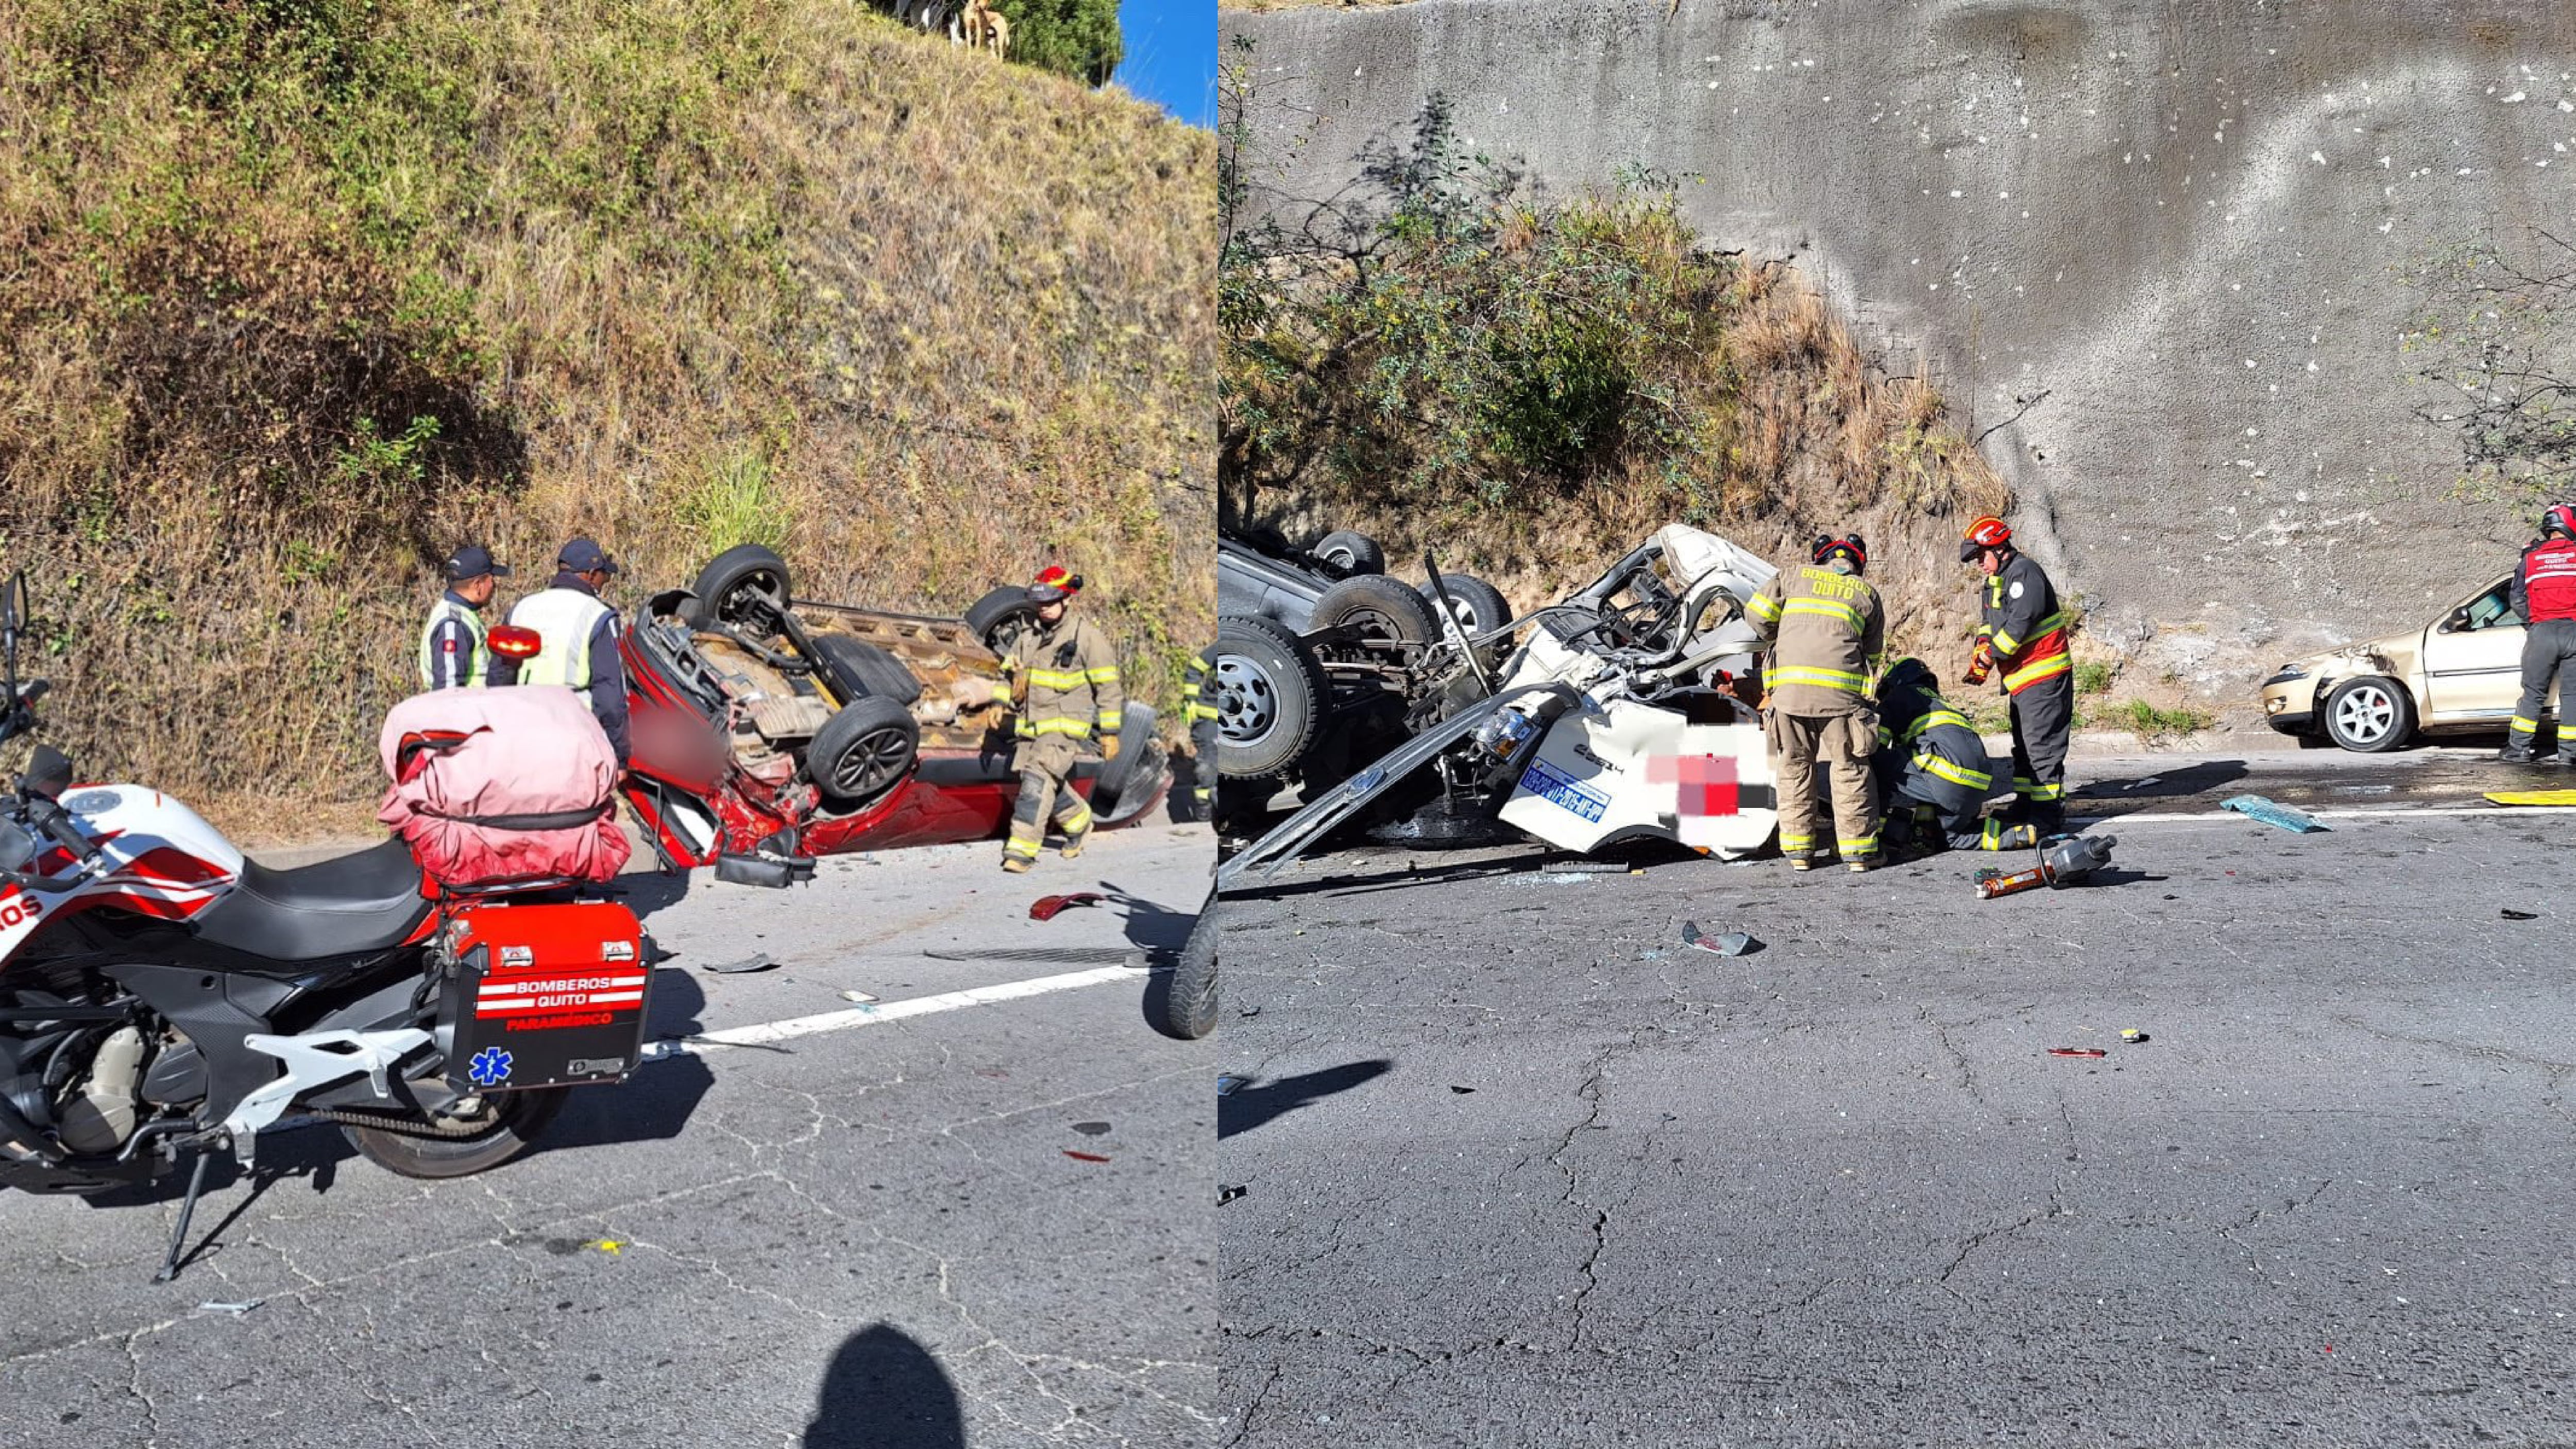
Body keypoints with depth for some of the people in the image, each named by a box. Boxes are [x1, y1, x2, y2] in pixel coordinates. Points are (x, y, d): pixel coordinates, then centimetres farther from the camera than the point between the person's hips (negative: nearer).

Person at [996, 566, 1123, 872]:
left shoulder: (1087, 637, -10)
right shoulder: (1028, 634, 8)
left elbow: (1108, 688, -7)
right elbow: (1010, 671, 21)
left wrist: (1110, 733, -7)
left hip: (1067, 724, -7)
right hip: (1031, 724, 7)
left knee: (1037, 780, -19)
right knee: (1050, 785, 15)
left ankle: (1022, 850, -18)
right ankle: (1080, 823, 40)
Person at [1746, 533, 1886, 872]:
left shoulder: (1793, 577, 14)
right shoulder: (1866, 593, 16)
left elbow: (1756, 613, 7)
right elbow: (1872, 653, 18)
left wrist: (1777, 641, 25)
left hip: (1789, 687, 1)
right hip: (1841, 691, 0)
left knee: (1794, 768, 10)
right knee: (1849, 769, 8)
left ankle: (1798, 850, 11)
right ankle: (1858, 849, 10)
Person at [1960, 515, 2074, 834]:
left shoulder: (2023, 571, -16)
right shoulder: (1995, 582, 17)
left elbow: (2019, 623, -24)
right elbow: (1990, 624, 15)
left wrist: (1989, 656, -19)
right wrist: (1980, 656, -3)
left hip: (2043, 676, -11)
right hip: (2021, 678, 11)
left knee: (2042, 747, -9)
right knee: (2023, 746, 17)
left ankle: (2049, 815, -5)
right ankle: (2025, 808, 26)